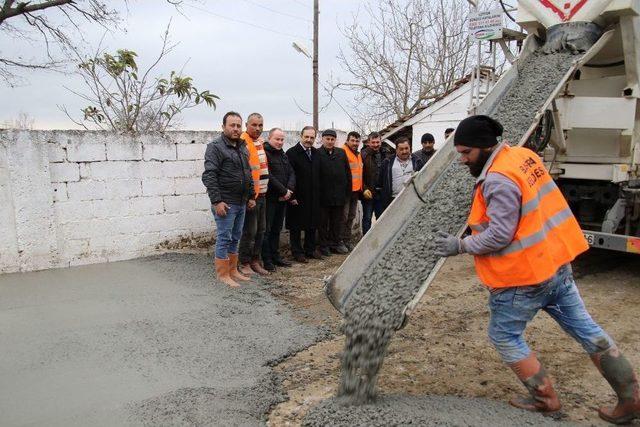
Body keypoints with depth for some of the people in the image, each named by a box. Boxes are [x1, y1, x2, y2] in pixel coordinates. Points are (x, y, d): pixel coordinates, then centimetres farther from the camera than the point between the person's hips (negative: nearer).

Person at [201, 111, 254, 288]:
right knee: (224, 239, -1)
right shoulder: (216, 147, -11)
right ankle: (223, 275, 8)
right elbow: (209, 176, -17)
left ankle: (233, 271, 25)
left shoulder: (242, 147, 14)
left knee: (235, 238, 14)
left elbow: (248, 174, 22)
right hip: (225, 204, -8)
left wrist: (251, 196, 17)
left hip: (241, 203, 8)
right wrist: (216, 201, -21)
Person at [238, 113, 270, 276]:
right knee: (250, 231, -2)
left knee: (260, 230, 13)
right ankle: (244, 264, 12)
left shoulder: (261, 142, 13)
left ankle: (255, 261, 25)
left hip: (262, 194, 8)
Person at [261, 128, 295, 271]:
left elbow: (291, 173, 13)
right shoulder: (264, 153, -10)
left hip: (283, 199, 8)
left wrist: (289, 189, -6)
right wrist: (284, 191, -14)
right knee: (267, 229, -2)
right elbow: (268, 176, -18)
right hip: (269, 198, -8)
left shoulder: (283, 155, 17)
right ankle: (266, 260, 4)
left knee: (277, 229, 14)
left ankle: (275, 256, 22)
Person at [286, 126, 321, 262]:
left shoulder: (316, 153, 8)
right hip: (297, 197, -6)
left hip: (313, 197, 6)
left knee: (312, 224, 14)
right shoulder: (292, 153, -10)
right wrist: (291, 196, -15)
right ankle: (297, 252, 16)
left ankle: (310, 249, 27)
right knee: (296, 226, 5)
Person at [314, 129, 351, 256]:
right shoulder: (317, 154, -6)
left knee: (337, 221, 13)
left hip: (339, 194, 4)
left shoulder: (341, 153, 7)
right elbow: (315, 176, -10)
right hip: (324, 195, -4)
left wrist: (348, 191, 5)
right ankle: (324, 245, 16)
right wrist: (317, 193, -14)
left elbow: (348, 173, 10)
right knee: (323, 222, 7)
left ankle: (335, 243, 25)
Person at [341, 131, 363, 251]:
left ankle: (348, 240, 23)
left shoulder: (358, 155, 17)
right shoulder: (343, 152, -11)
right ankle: (340, 240, 5)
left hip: (355, 190, 8)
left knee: (351, 216, 14)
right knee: (344, 216, -4)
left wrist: (361, 188, 19)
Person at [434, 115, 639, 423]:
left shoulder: (498, 180, -24)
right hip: (556, 261, 9)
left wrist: (460, 246, -16)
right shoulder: (523, 154, 5)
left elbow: (500, 235, -25)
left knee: (504, 335, 10)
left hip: (525, 275, -9)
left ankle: (545, 400, 21)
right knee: (584, 327, 18)